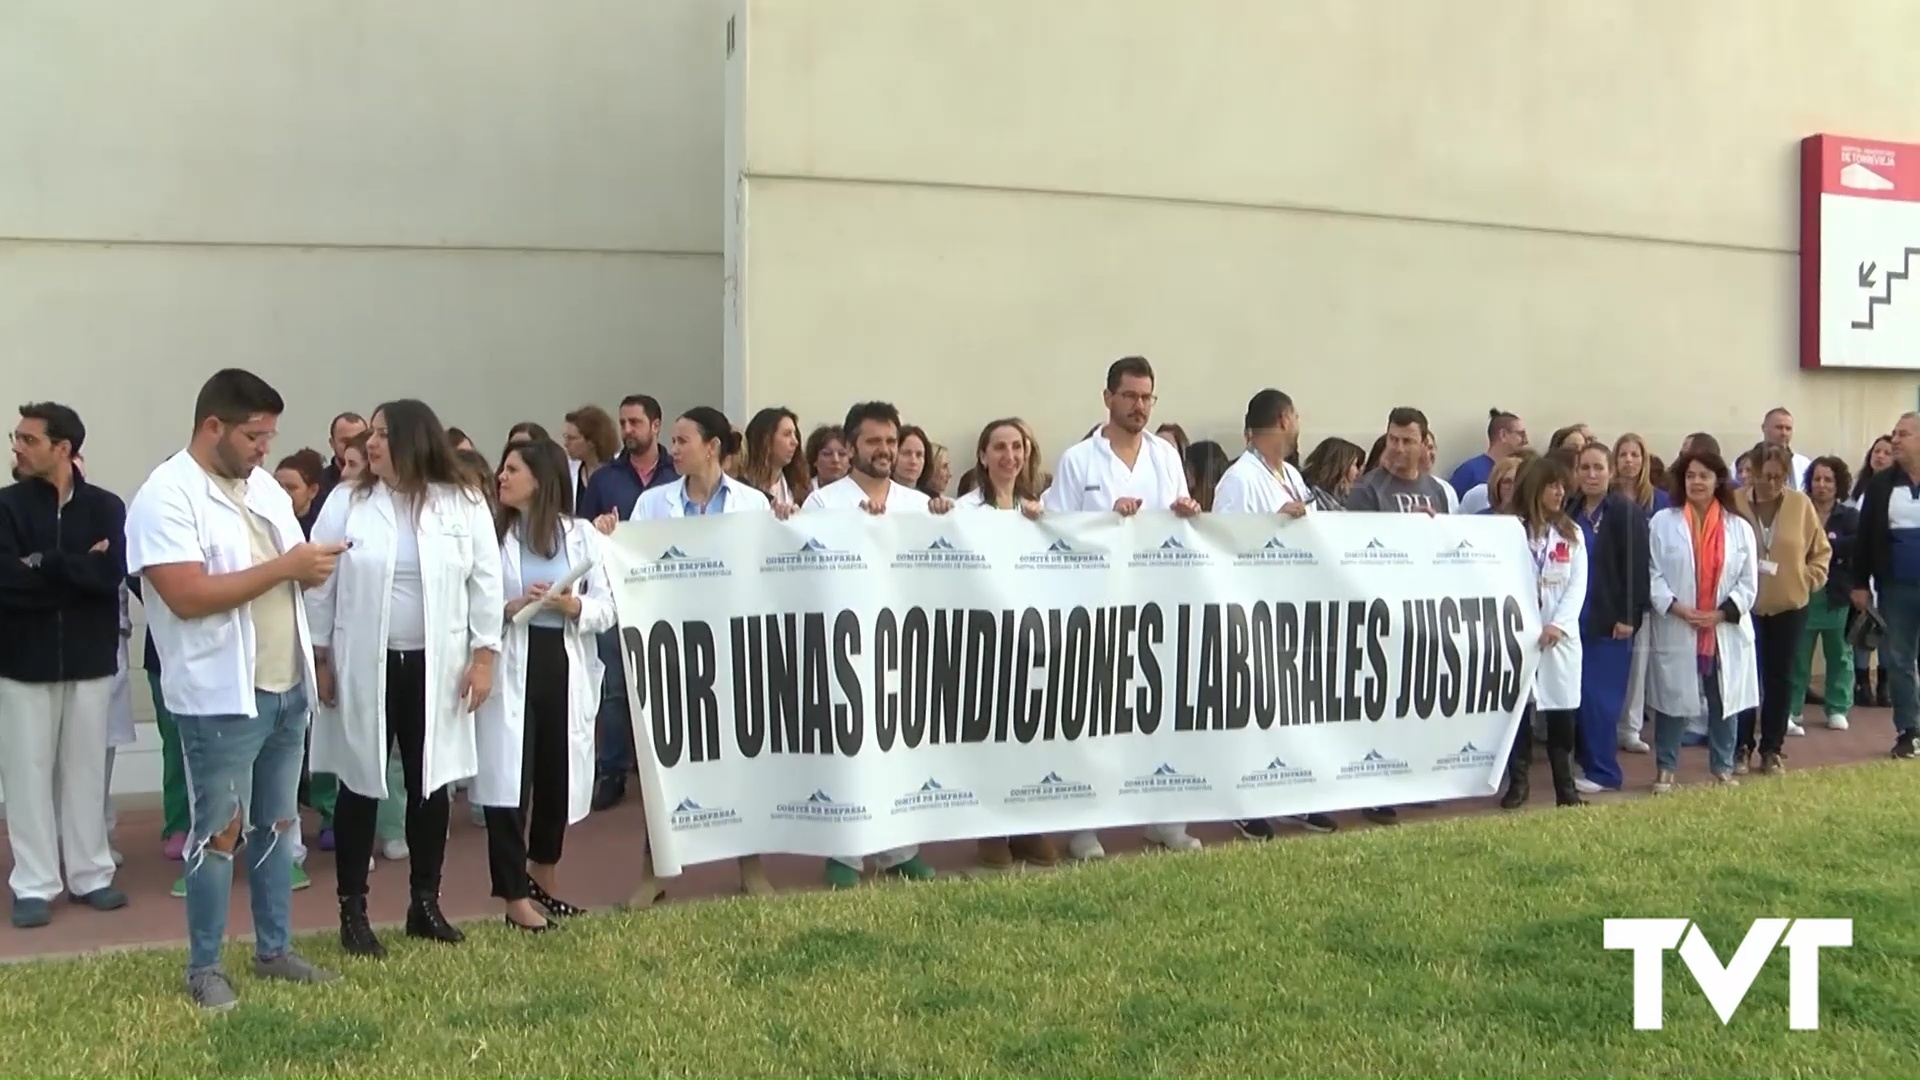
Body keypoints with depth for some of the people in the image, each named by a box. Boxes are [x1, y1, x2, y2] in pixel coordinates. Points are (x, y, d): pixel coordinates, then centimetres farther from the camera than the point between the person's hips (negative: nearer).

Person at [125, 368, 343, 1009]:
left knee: (278, 823, 15)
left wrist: (313, 568, -6)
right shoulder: (166, 496, -13)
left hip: (287, 688, 7)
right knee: (219, 831, 3)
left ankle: (274, 950, 27)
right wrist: (285, 566, -21)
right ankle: (203, 969, 18)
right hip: (220, 697, -7)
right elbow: (188, 596, -23)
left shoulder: (265, 487, 10)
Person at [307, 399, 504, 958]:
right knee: (360, 787, 6)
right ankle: (352, 911, 17)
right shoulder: (347, 502, -1)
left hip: (435, 668, 1)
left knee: (430, 785, 10)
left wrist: (483, 656, -4)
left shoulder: (464, 503, -2)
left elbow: (486, 582, 0)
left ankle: (425, 903, 23)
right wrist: (320, 658, 0)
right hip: (363, 666, 0)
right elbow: (320, 584, 2)